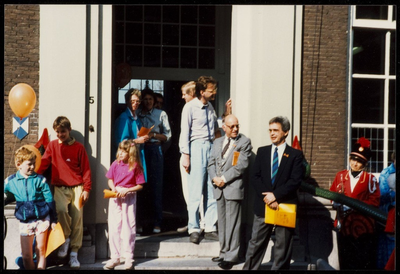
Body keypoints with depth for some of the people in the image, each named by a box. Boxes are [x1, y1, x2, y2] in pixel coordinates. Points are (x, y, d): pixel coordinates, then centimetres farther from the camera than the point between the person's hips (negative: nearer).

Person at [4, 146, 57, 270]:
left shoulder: (40, 180, -5)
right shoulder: (10, 181, -1)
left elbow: (49, 200, 0)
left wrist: (53, 220, 1)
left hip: (42, 219, -1)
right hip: (25, 221, 2)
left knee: (41, 251, 6)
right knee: (26, 255, 4)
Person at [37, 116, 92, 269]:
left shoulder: (78, 147, 4)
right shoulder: (52, 145, 9)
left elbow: (86, 170, 4)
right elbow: (43, 164, 6)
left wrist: (86, 189, -1)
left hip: (77, 187, 0)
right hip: (59, 187, 0)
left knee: (77, 218, -4)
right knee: (61, 209, -28)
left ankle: (74, 255, 4)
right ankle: (66, 238, -2)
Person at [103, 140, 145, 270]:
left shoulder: (136, 166, -7)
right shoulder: (115, 164, 2)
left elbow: (140, 186, -5)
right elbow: (110, 180, 10)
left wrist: (127, 190, -17)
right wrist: (114, 189, -8)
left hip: (129, 197, -3)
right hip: (115, 197, 3)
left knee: (128, 227, 2)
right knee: (114, 227, 4)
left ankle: (128, 257, 10)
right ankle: (115, 257, 12)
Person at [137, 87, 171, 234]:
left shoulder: (161, 114, 12)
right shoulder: (136, 114, 14)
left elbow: (167, 135, 9)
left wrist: (154, 135, -6)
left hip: (155, 149, -1)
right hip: (139, 150, 1)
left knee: (156, 184, -6)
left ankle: (157, 222, -3)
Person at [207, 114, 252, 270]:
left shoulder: (244, 142, -2)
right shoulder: (217, 142, 17)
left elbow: (241, 165, -11)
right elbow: (211, 163, 13)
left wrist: (224, 178, -13)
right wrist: (214, 178, -6)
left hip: (234, 187, -6)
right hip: (219, 187, 6)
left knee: (232, 223, -4)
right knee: (222, 222, 11)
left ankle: (231, 256, 2)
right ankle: (224, 253, 20)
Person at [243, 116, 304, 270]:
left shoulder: (295, 154, 2)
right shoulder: (262, 151, 10)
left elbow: (296, 180, -8)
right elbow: (255, 177, 3)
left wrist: (275, 195, -15)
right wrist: (266, 196, -11)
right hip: (263, 205, 2)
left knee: (283, 247, 6)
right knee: (255, 244, 5)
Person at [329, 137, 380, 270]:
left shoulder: (370, 179, 0)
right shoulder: (340, 175, 8)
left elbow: (374, 201, -6)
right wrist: (336, 202, -6)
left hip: (363, 228, -3)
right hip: (344, 227, 3)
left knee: (365, 264, 0)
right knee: (345, 263, 8)